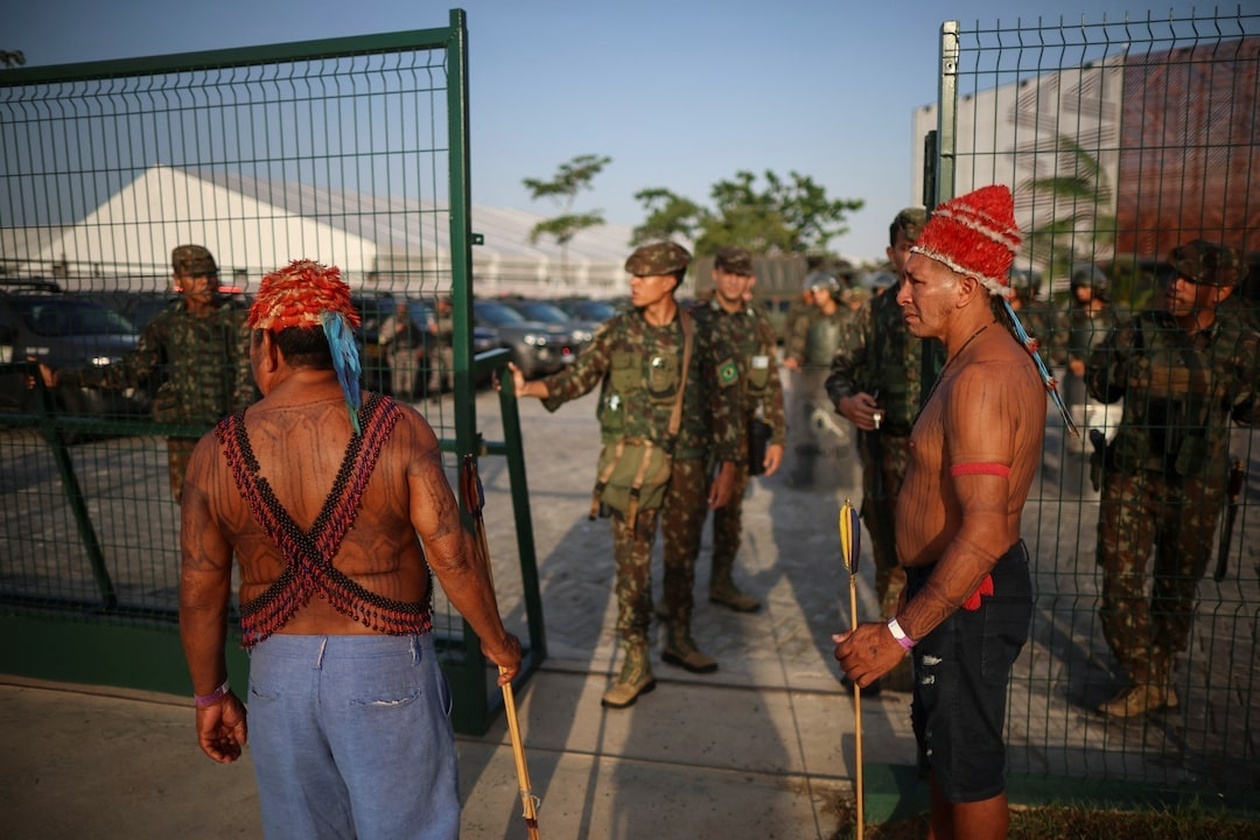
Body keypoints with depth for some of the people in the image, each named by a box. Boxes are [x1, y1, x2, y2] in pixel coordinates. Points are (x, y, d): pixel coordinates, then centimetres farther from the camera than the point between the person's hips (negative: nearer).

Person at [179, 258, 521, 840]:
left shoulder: (216, 453, -7)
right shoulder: (398, 430, -14)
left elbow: (199, 594, -2)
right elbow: (452, 555, -15)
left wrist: (211, 694, 13)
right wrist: (496, 640, 1)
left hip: (278, 671, 3)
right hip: (385, 663, -2)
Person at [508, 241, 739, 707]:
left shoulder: (697, 334, 0)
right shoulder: (618, 331, 0)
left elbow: (722, 400, 4)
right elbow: (577, 376, -2)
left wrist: (727, 466, 1)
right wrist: (527, 387, -19)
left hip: (687, 460, 1)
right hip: (633, 457, -1)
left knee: (682, 551, 14)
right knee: (633, 556, 0)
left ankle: (680, 639, 34)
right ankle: (636, 662, 10)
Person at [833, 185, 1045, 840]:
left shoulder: (980, 376, -26)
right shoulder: (1003, 357, 8)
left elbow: (983, 533, -32)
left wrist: (899, 634, -29)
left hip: (965, 599, -11)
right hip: (960, 588, 11)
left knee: (968, 767, 8)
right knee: (940, 743, 26)